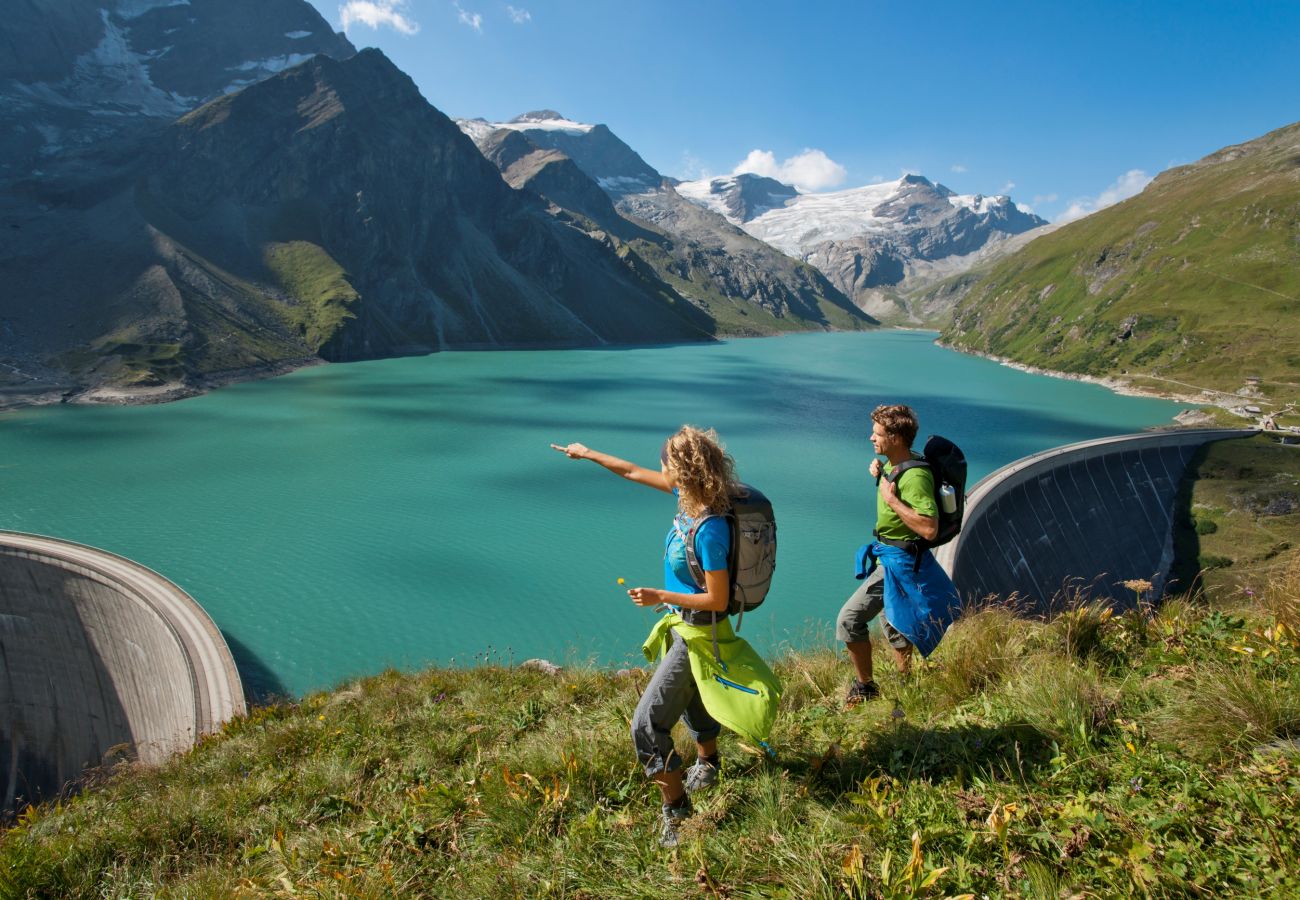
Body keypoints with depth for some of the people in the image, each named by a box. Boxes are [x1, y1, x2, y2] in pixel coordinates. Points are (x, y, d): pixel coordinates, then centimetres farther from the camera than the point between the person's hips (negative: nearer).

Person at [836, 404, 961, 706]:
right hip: (889, 556, 10)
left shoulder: (915, 477, -26)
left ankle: (864, 686, 5)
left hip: (899, 562, -10)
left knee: (850, 619, -11)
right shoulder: (894, 464, 2)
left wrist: (892, 500, -29)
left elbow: (929, 528, -34)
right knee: (891, 621, 23)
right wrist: (879, 471, 6)